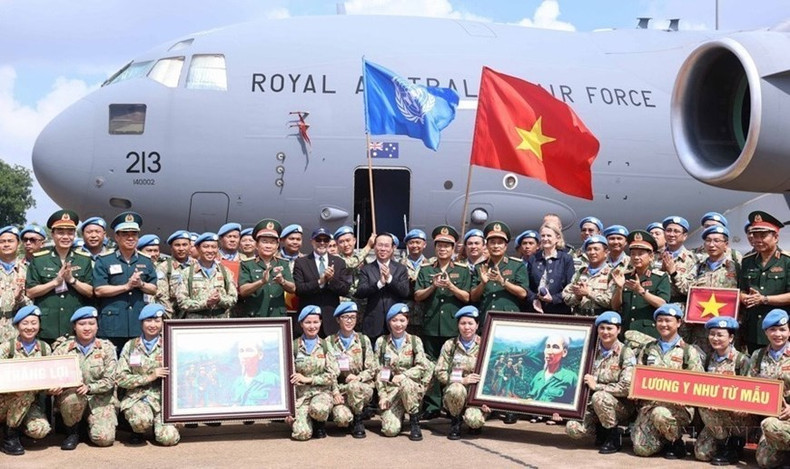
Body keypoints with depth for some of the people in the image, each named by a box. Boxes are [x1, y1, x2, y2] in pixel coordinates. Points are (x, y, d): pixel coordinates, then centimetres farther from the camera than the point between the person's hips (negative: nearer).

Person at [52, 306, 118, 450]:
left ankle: (89, 425, 18)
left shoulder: (106, 348, 1)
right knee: (74, 396, -37)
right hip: (72, 394, 0)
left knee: (104, 438, -21)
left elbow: (109, 380, -4)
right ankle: (72, 432, -6)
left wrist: (89, 388, -22)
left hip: (100, 399, 0)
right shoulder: (64, 348, 3)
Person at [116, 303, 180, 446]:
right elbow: (120, 378, -1)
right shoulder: (131, 346, 6)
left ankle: (158, 422, 14)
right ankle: (138, 432, 3)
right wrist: (149, 377, -9)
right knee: (141, 420, -35)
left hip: (162, 398, 1)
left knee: (168, 438, -22)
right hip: (136, 397, 0)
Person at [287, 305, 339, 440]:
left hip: (322, 392, 0)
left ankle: (320, 424, 1)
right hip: (300, 395, 0)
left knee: (318, 409, -37)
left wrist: (308, 379, -12)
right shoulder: (294, 346, 2)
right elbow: (289, 379, 1)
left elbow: (333, 375, -1)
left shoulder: (326, 346, 5)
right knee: (302, 433, -22)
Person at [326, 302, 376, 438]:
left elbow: (371, 370, 6)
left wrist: (358, 377, -14)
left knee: (354, 386, -36)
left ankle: (358, 421, -10)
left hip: (362, 388, 1)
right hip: (339, 389, -1)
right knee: (342, 418, -30)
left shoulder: (363, 340, 9)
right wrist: (334, 391, -13)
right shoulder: (329, 342, 6)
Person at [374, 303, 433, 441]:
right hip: (390, 390, 0)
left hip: (412, 387, 0)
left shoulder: (415, 341, 5)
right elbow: (378, 373, 4)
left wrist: (403, 375, -18)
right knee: (390, 429, -21)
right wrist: (382, 395, -4)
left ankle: (414, 421, -15)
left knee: (404, 383, -38)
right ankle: (396, 414, 16)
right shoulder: (381, 342, 5)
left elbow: (423, 367, -6)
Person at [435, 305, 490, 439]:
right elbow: (440, 373, -2)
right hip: (454, 393, 0)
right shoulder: (450, 345, 3)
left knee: (474, 420, -30)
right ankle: (455, 422, -6)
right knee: (456, 389, -36)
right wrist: (462, 380, -17)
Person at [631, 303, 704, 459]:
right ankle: (664, 439, 22)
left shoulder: (688, 351, 4)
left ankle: (676, 443, -7)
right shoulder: (648, 349, 16)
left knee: (660, 413, -38)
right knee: (641, 449, -12)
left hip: (678, 404, -3)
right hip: (650, 402, 4)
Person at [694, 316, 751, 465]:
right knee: (701, 452, -12)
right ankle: (731, 440, 16)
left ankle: (730, 448, -15)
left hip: (736, 413, -5)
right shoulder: (709, 359, 7)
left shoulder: (742, 360, -9)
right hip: (717, 417, 5)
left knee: (706, 407, -32)